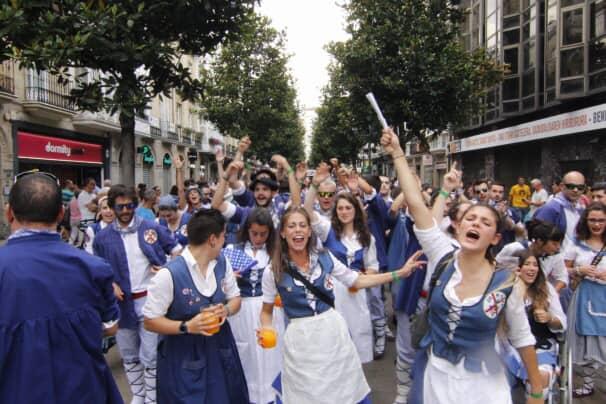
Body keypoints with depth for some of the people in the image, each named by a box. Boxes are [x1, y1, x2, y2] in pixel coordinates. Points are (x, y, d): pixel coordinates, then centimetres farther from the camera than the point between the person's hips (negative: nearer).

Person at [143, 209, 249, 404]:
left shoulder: (223, 263, -3)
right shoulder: (169, 274, -23)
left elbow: (235, 298, 8)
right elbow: (150, 322, -15)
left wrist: (226, 310, -13)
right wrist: (186, 327, -27)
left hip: (221, 350, 6)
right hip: (184, 358, -5)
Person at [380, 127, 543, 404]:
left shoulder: (505, 285, -14)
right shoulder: (443, 258, -11)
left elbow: (522, 340, 0)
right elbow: (415, 203, -16)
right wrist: (397, 153, -18)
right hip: (434, 376, 2)